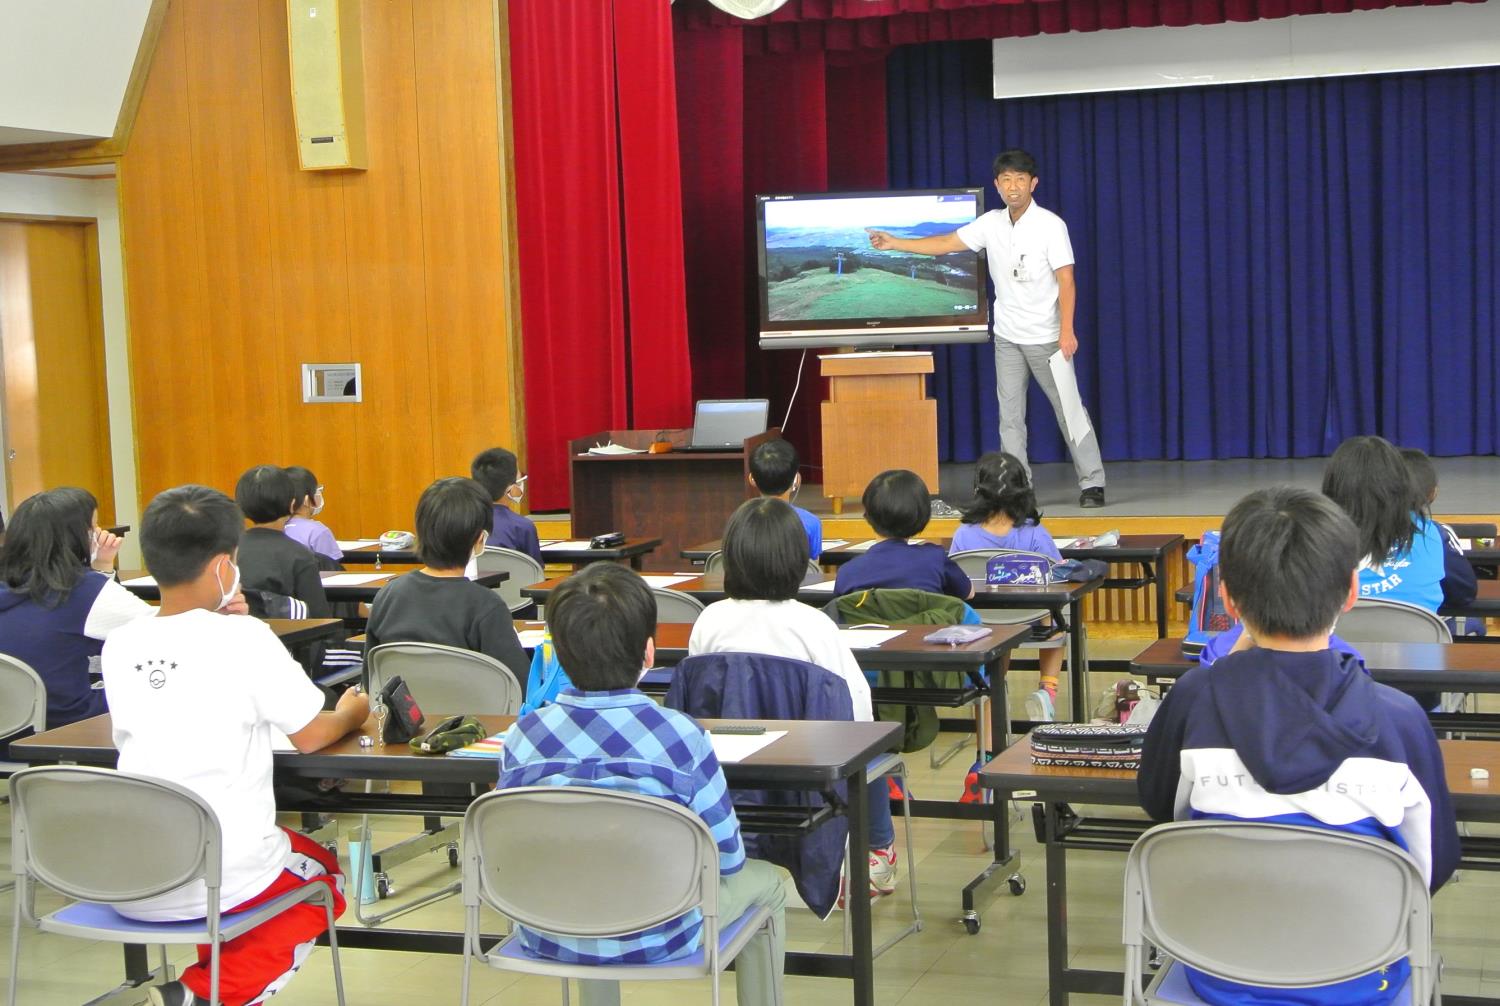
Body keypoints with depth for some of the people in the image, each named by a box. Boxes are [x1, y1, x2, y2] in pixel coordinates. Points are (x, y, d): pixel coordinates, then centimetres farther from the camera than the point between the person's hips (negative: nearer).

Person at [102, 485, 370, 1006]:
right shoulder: (245, 638, -11)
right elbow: (310, 736, -1)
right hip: (224, 879, -6)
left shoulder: (120, 646, 2)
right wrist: (350, 713, 22)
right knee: (325, 876, 26)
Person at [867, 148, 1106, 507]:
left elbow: (1066, 280, -14)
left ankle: (1092, 483, 6)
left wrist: (1067, 330, -22)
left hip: (1046, 337, -5)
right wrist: (894, 243, 2)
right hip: (1007, 337, 5)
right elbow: (946, 243, 7)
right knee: (1010, 415, 5)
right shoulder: (991, 224, 3)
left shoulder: (1051, 225, -12)